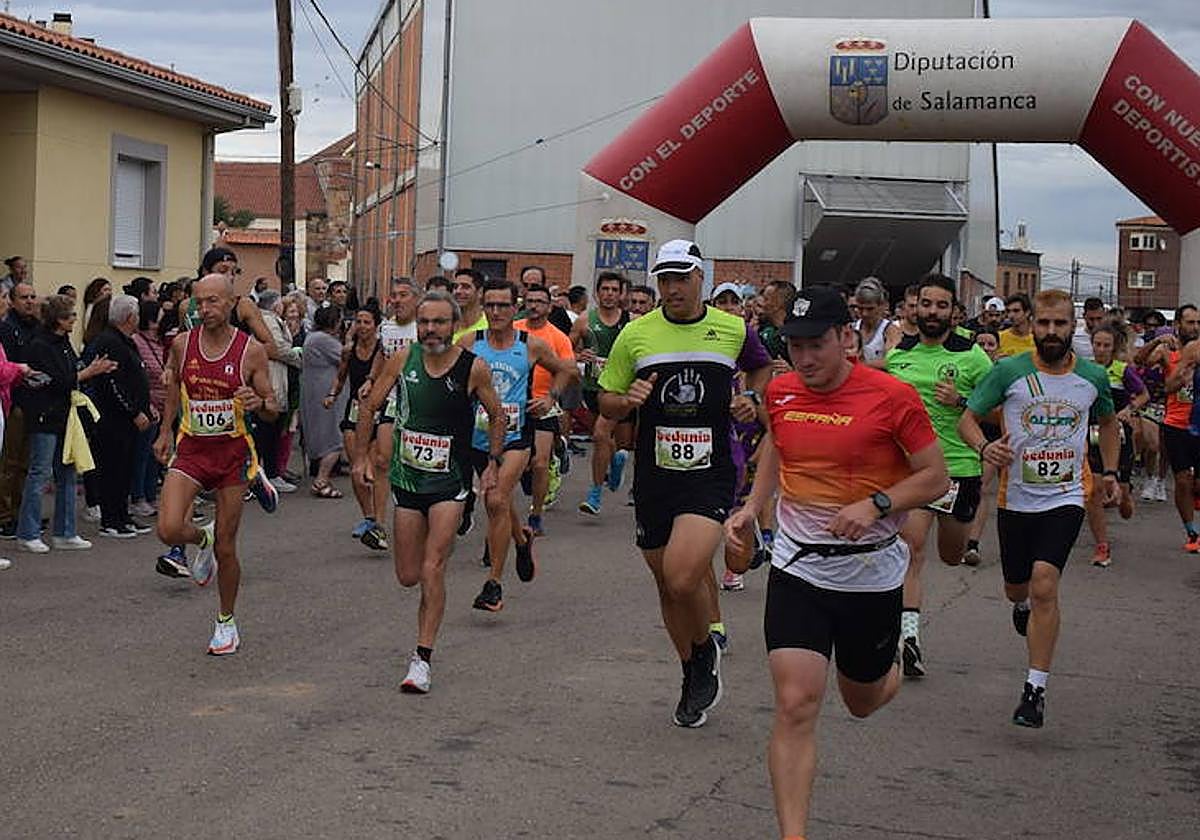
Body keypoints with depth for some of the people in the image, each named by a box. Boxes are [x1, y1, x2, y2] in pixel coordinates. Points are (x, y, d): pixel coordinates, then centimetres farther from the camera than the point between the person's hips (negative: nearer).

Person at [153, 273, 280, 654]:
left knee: (226, 548, 5)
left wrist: (260, 403, -25)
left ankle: (226, 622, 26)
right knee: (169, 530, -18)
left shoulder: (251, 350, -8)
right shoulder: (182, 344, -2)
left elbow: (273, 408, -3)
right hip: (191, 449, 2)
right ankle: (202, 538, 20)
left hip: (232, 452, -2)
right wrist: (164, 432, 17)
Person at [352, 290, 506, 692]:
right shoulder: (403, 358, -4)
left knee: (431, 571, -13)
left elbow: (497, 416, 7)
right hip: (406, 478, 3)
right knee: (408, 576, 9)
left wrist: (493, 463, 3)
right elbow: (370, 406, 7)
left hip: (450, 482, -3)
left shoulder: (474, 368, -9)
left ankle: (422, 658, -6)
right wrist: (362, 455, 4)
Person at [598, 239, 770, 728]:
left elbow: (762, 368, 25)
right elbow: (606, 402, 9)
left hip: (710, 474, -2)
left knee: (684, 576, -22)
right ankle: (693, 677, 34)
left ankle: (706, 649, 9)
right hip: (653, 478, 3)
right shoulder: (636, 334, 2)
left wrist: (752, 397, 5)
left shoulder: (733, 330, 3)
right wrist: (627, 400, -13)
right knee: (667, 584, 12)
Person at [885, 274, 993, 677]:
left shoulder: (972, 355, -5)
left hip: (959, 466, -1)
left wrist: (961, 402, -19)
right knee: (911, 547, -15)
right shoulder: (897, 354, 5)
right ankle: (909, 635, -15)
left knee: (952, 556, 17)